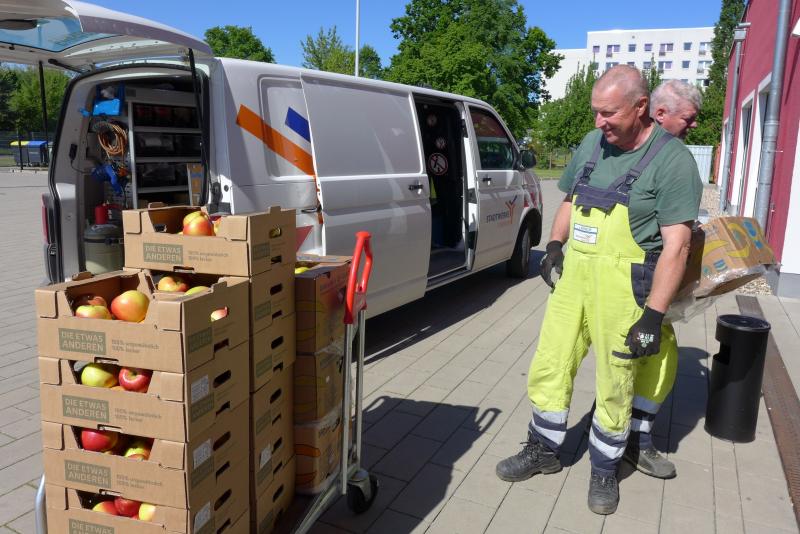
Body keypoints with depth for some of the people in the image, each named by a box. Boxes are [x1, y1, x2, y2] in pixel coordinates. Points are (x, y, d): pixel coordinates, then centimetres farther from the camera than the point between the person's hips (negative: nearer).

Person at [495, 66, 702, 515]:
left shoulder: (671, 159, -11)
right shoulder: (592, 143, 7)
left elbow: (676, 245, -15)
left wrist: (653, 316, -19)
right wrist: (555, 245, 7)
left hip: (623, 287, -5)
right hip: (572, 275, 6)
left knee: (615, 386, 7)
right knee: (549, 366, 11)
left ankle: (605, 471, 29)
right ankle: (544, 452, 32)